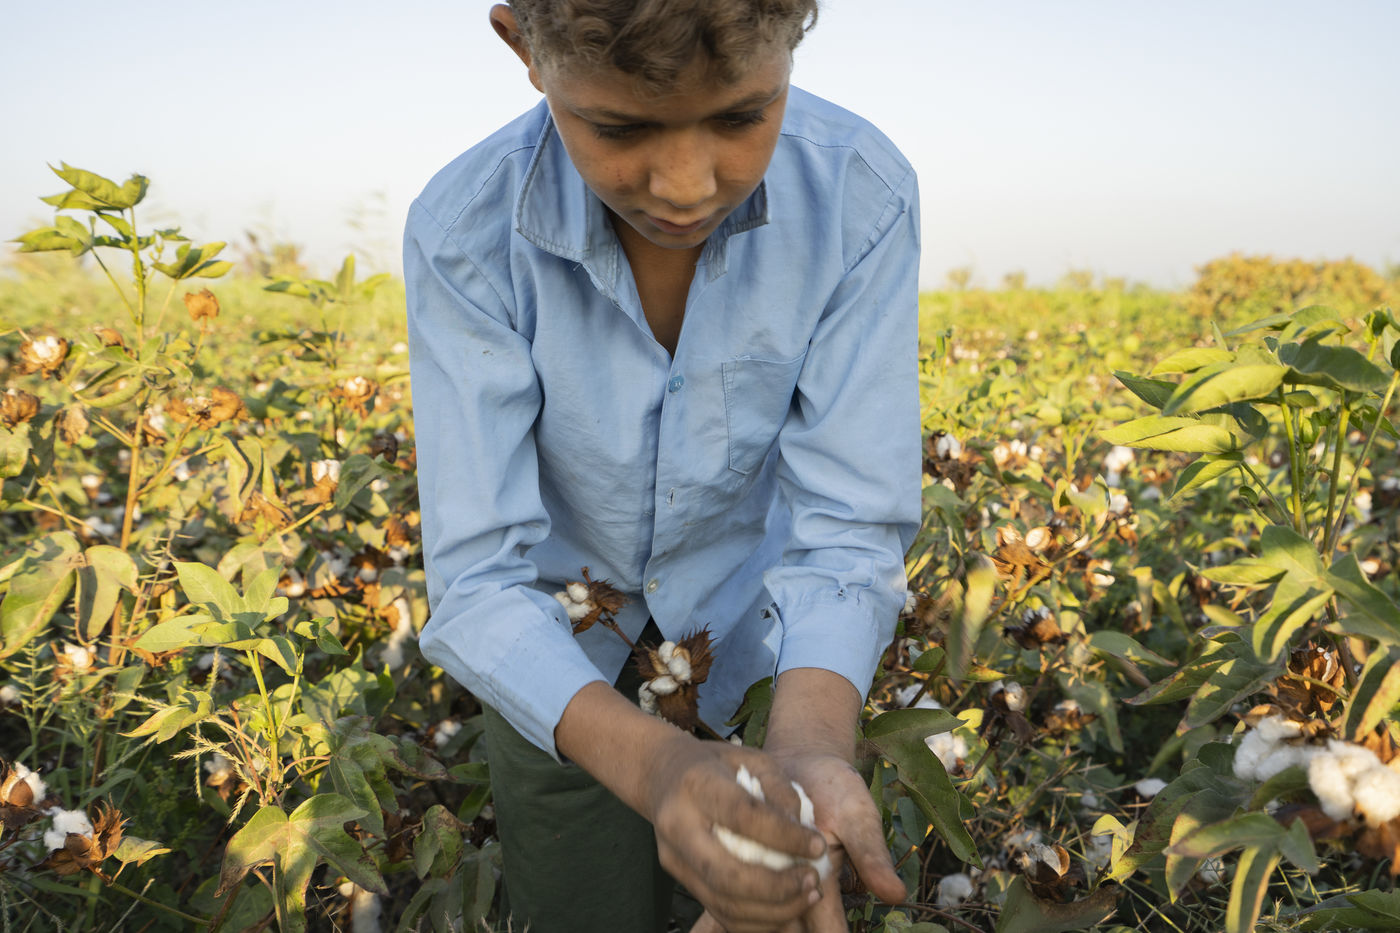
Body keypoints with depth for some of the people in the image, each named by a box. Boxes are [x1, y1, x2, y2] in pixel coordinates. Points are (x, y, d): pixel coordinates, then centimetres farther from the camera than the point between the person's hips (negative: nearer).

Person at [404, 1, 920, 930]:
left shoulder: (863, 199, -27)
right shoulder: (465, 234, -29)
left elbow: (849, 530, -24)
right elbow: (476, 580, -29)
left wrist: (808, 748, -44)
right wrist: (651, 763, -47)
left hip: (754, 641, 1)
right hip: (559, 663, 0)